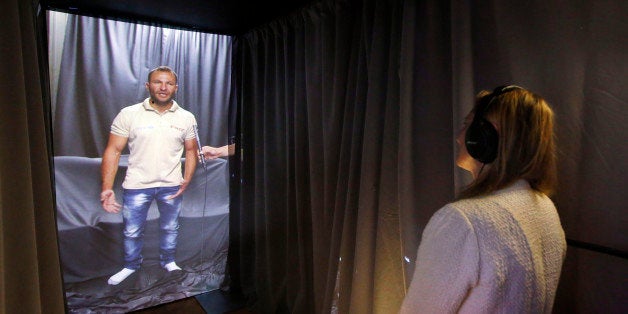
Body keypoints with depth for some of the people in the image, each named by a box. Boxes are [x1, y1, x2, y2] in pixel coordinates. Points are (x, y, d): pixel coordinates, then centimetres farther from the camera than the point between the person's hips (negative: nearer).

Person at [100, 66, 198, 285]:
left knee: (170, 228, 18)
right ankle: (131, 265, 40)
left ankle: (168, 261, 41)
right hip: (136, 185, -1)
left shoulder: (186, 118, -2)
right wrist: (107, 188, -16)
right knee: (132, 231, 15)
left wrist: (187, 179, -8)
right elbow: (113, 151, -8)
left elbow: (191, 151, 5)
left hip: (171, 185, 1)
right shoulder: (128, 114, -8)